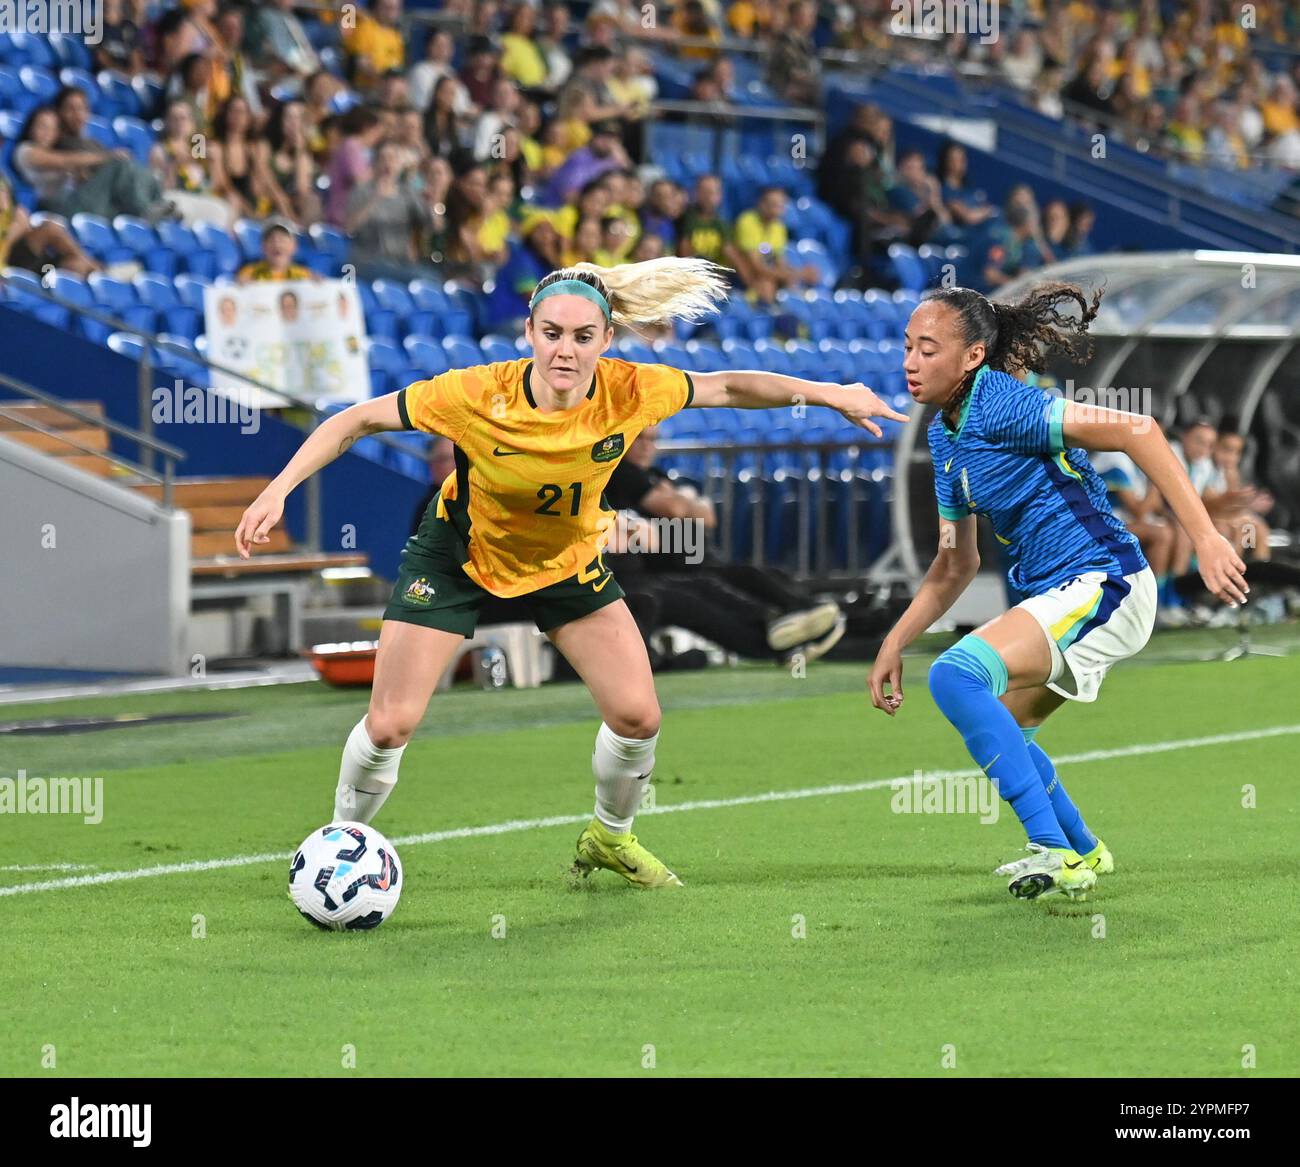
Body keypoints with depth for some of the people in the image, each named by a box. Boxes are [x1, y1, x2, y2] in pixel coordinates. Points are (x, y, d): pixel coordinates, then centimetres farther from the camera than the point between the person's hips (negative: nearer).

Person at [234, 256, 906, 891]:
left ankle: (611, 838, 27)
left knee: (637, 716, -4)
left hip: (568, 558, 3)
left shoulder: (629, 392, -26)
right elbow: (355, 421, -22)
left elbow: (729, 388, -8)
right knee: (389, 725, -10)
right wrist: (277, 492, -30)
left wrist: (828, 393, -14)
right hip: (459, 553, -3)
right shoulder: (478, 396, -34)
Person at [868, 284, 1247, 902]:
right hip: (1054, 593, 10)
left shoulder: (1001, 404, -18)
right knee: (992, 728, 24)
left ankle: (1056, 852, -24)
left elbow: (1134, 430, -28)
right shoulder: (945, 433, 11)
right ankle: (1083, 852, 41)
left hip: (1102, 583, -10)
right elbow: (957, 562, 20)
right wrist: (895, 643, 13)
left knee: (956, 675, -26)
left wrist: (1205, 538, -33)